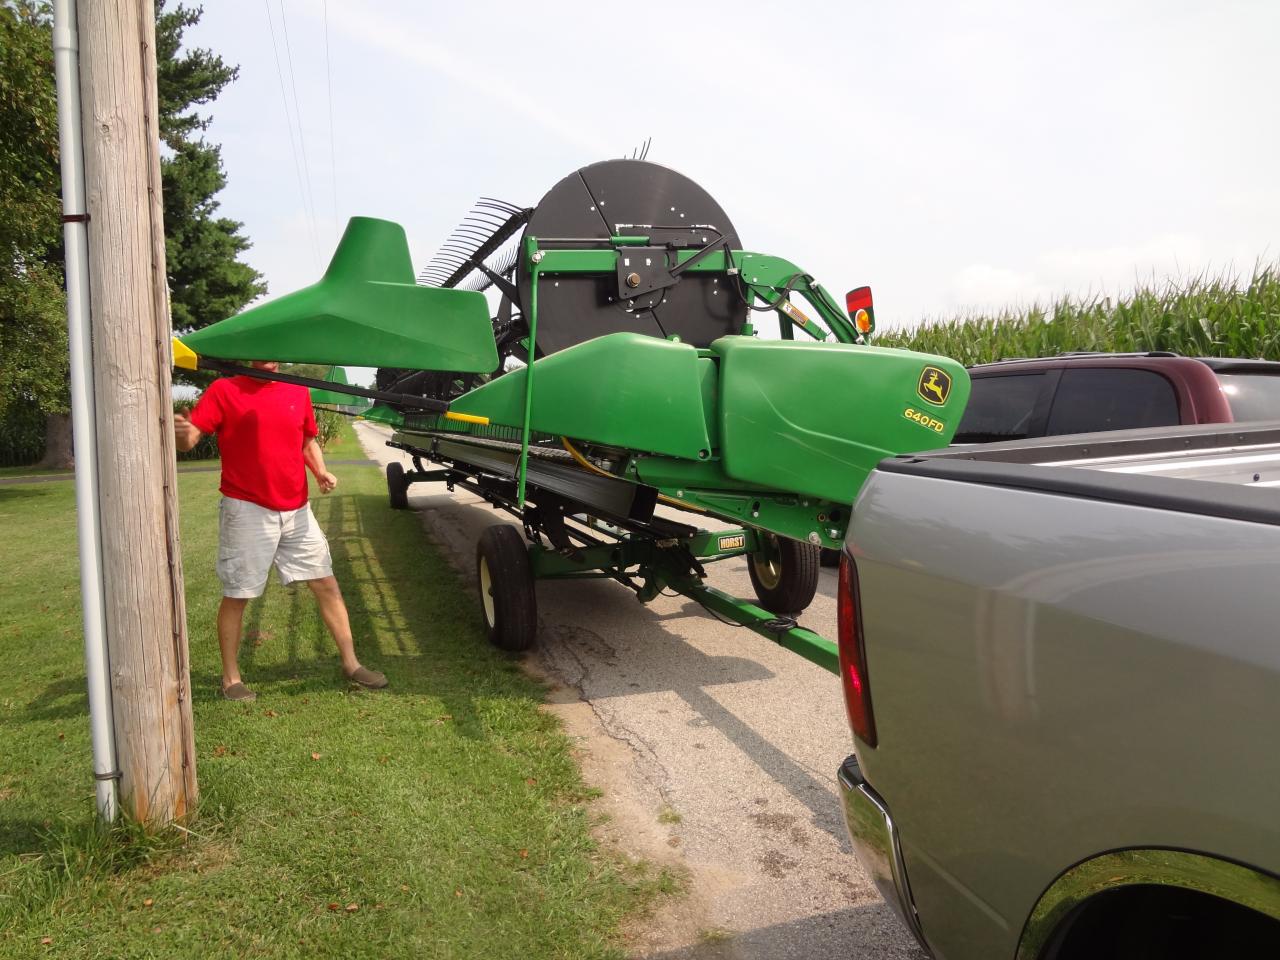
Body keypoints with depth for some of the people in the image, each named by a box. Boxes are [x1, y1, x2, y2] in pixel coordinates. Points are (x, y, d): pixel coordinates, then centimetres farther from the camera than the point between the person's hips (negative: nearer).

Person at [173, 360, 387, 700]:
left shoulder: (298, 392, 8)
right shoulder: (224, 390, -5)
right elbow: (190, 435, -12)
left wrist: (321, 471, 1)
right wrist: (181, 435, -36)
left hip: (296, 510, 5)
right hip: (246, 510, -4)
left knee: (327, 584, 7)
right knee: (236, 595, 5)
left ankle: (351, 664, 18)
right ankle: (230, 678, 21)